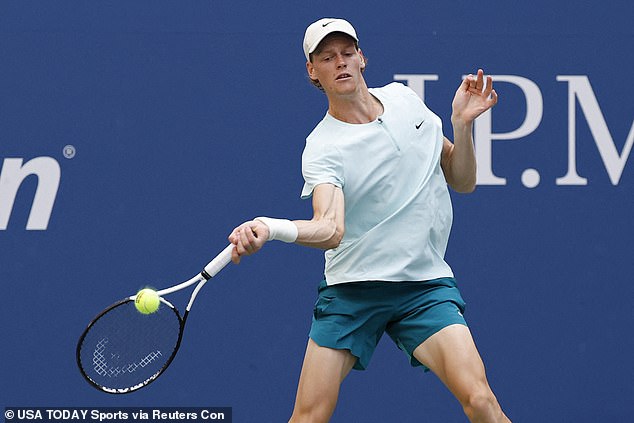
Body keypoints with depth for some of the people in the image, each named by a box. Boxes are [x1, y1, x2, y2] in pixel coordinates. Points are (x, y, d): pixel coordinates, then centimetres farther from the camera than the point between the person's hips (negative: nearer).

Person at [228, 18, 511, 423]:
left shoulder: (404, 98, 7)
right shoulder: (322, 149, -9)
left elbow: (462, 181, 14)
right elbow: (331, 230, -27)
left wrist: (462, 123, -4)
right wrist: (269, 228, -46)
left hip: (425, 286, 2)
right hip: (351, 289, -2)